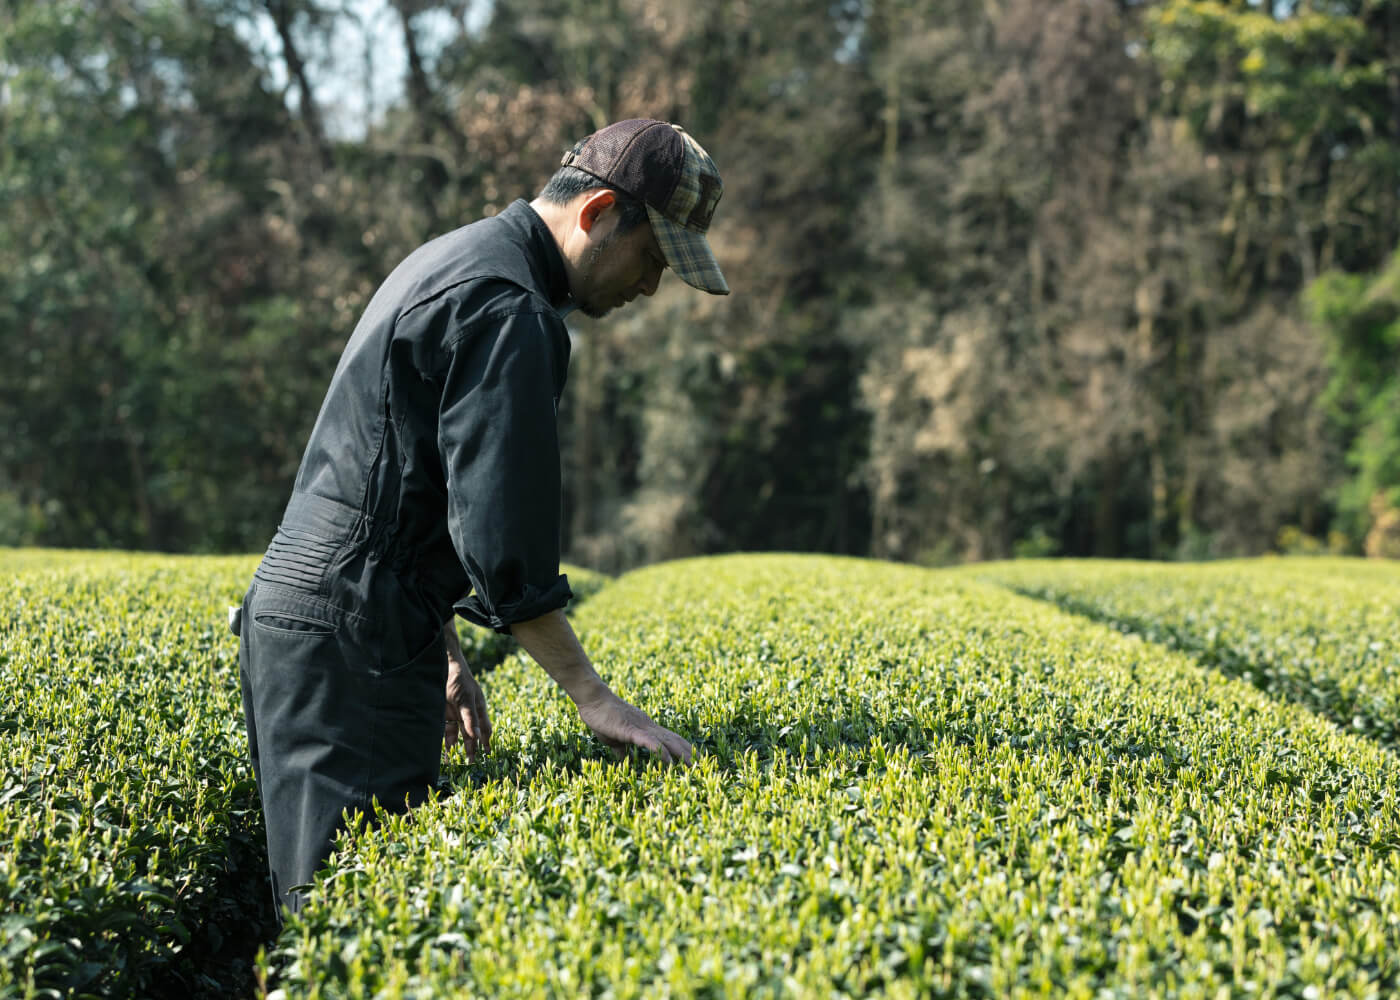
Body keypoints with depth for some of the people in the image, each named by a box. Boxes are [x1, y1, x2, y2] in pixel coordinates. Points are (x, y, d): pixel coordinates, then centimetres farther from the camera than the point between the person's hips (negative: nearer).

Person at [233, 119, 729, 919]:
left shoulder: (453, 261, 19)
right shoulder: (508, 311, -15)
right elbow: (500, 535, -21)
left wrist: (444, 651, 25)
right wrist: (595, 699, -16)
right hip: (350, 639, -11)